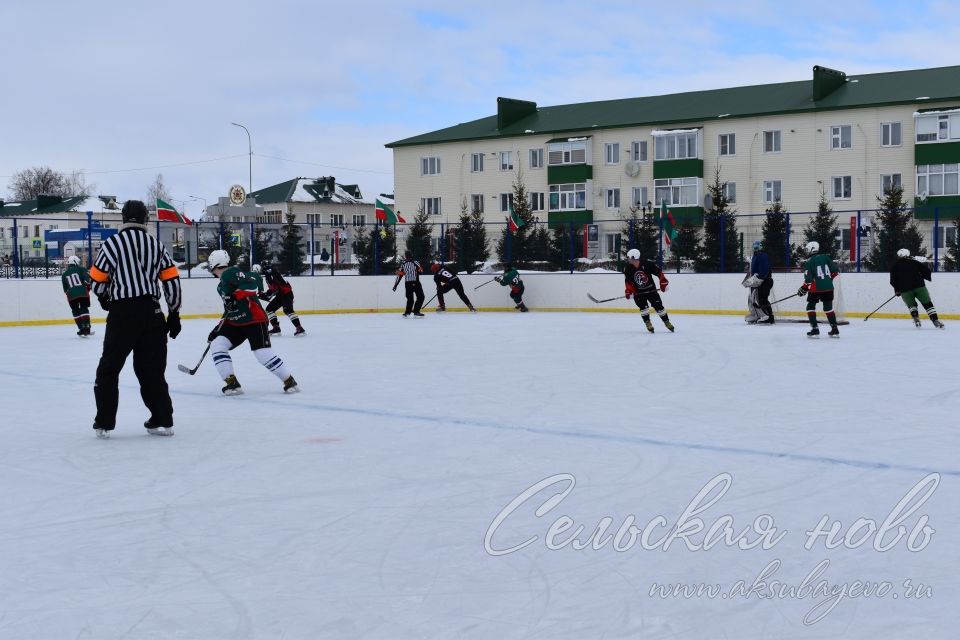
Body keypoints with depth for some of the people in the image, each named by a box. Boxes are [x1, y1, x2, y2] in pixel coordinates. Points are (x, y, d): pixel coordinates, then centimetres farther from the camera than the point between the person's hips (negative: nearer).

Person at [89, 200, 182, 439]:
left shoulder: (111, 243, -4)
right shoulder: (156, 245, 7)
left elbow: (97, 281, 0)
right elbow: (172, 281, 5)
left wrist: (105, 299, 22)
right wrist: (174, 314, 13)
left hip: (122, 314, -3)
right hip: (151, 313, 3)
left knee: (109, 369, 8)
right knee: (152, 369, 12)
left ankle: (104, 424, 7)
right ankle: (162, 421, 11)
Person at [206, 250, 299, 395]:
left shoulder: (230, 273, -12)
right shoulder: (221, 286, 18)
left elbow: (252, 282, -27)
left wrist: (236, 296, -30)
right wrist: (217, 329, 23)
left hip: (254, 319, -10)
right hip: (235, 323, 10)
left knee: (263, 354, -16)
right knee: (216, 346, -5)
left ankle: (289, 381, 1)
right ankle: (232, 383, -5)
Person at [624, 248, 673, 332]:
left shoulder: (647, 264, -19)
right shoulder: (628, 269, -11)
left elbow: (659, 272, -10)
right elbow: (628, 281, -6)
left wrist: (663, 283, -10)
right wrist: (628, 291, -18)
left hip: (651, 290, -1)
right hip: (638, 292, 1)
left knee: (658, 306, 0)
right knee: (643, 306, -14)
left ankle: (667, 322, 15)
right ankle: (648, 323, 1)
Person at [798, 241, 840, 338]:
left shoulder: (809, 262, -7)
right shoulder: (826, 257, 7)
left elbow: (808, 279, -12)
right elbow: (835, 271, 8)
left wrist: (804, 288, 3)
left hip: (816, 289, -5)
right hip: (828, 287, 5)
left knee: (811, 307, 9)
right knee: (828, 308, 16)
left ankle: (815, 330, 0)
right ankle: (835, 330, 14)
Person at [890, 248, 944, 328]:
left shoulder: (895, 266, 13)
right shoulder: (914, 262, 13)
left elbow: (893, 280, 9)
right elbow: (925, 270, 7)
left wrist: (897, 290, 20)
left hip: (905, 289, 0)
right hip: (919, 286, 0)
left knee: (911, 304, 22)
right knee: (927, 303, 7)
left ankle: (916, 318, -1)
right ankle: (935, 320, -4)